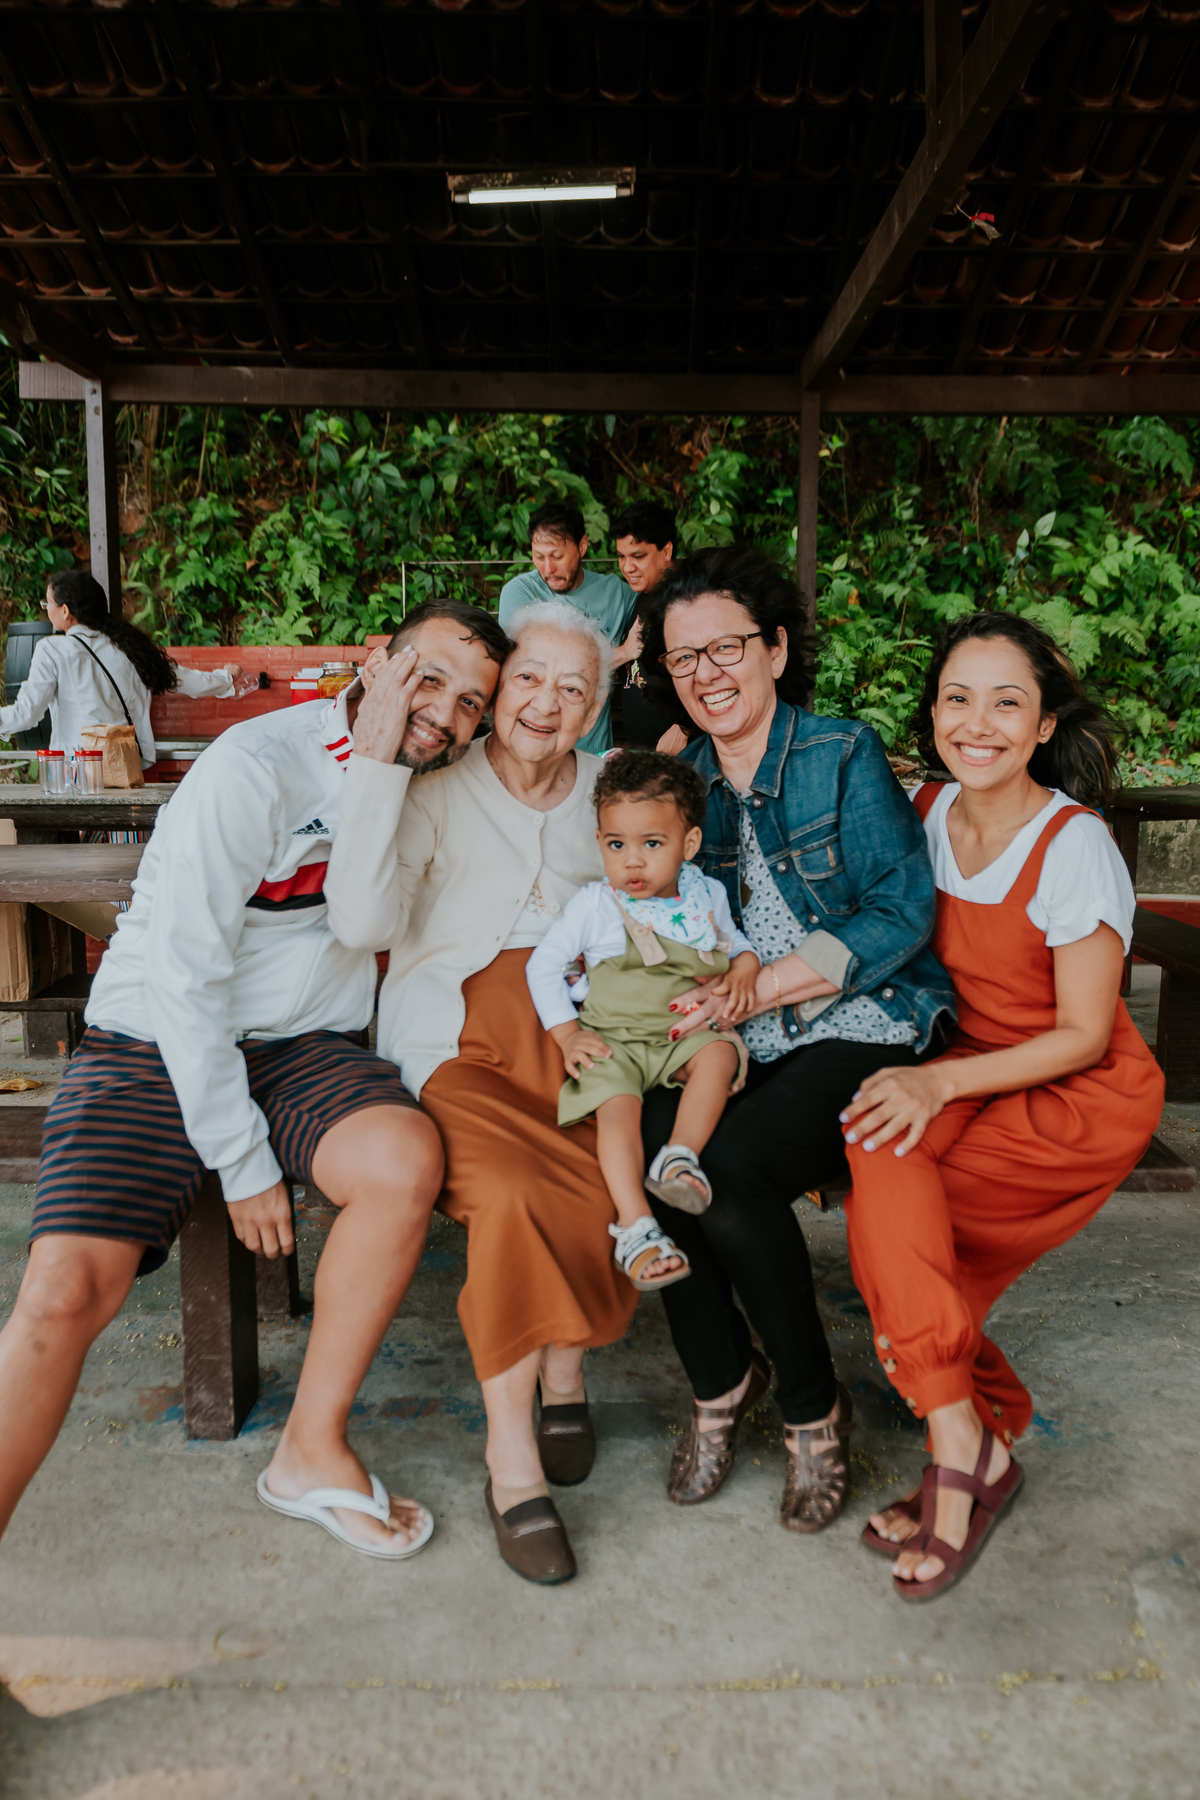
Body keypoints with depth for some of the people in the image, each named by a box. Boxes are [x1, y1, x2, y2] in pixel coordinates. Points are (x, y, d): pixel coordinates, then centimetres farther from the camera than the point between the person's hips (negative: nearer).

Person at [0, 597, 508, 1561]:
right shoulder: (258, 767, -15)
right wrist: (243, 1159, -15)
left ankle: (313, 1450, -7)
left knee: (409, 1160, -26)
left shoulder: (420, 784, 8)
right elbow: (185, 976, -16)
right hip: (158, 1047, -3)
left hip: (303, 1049, 4)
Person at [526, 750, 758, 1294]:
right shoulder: (594, 903, -2)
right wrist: (566, 1034, -6)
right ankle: (635, 1226, -32)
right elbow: (543, 965, 4)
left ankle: (680, 1156, -28)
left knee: (720, 1052, -28)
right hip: (613, 1040, -2)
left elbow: (731, 939, 26)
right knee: (617, 1104, -28)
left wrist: (744, 964, 1)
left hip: (684, 1034, 3)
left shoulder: (707, 895, 7)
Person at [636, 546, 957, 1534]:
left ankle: (816, 1410, 0)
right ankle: (721, 1381, 4)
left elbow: (902, 914, -10)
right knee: (644, 1149, -24)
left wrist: (761, 985, -19)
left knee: (727, 1168, -29)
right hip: (729, 1044, 4)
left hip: (860, 1031, -4)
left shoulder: (845, 755, -2)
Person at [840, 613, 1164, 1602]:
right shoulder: (930, 811, -2)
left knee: (887, 1161, -26)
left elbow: (1083, 1036, -16)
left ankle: (961, 1446, -13)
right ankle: (973, 1443, -6)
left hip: (1086, 1094, -5)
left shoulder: (1074, 845, -18)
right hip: (972, 1067, 5)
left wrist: (940, 1081, -26)